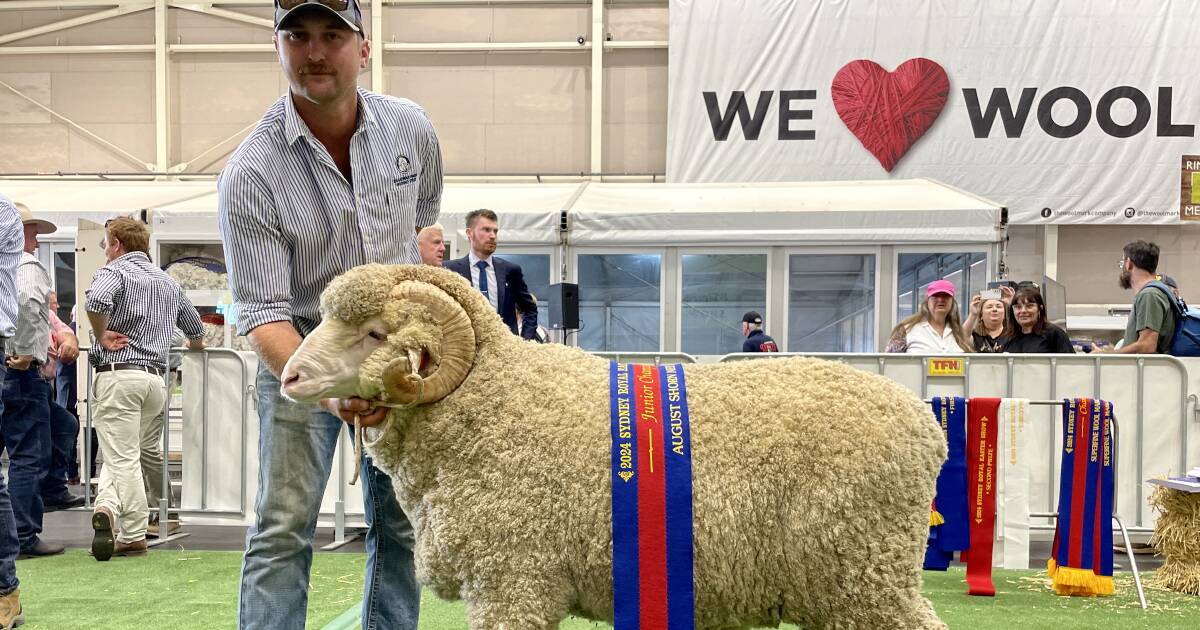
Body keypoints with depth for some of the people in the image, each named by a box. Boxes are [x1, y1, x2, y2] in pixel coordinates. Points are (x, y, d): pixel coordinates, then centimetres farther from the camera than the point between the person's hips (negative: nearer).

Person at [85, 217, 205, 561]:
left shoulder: (114, 271, -2)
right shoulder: (168, 282, 18)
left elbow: (96, 301, -26)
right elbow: (195, 329, 29)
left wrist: (101, 336, -10)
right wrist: (196, 347, 51)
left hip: (117, 375, -6)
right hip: (156, 379, 6)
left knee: (123, 458, -5)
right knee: (123, 452, 17)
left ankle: (134, 536, -12)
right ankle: (108, 508, 2)